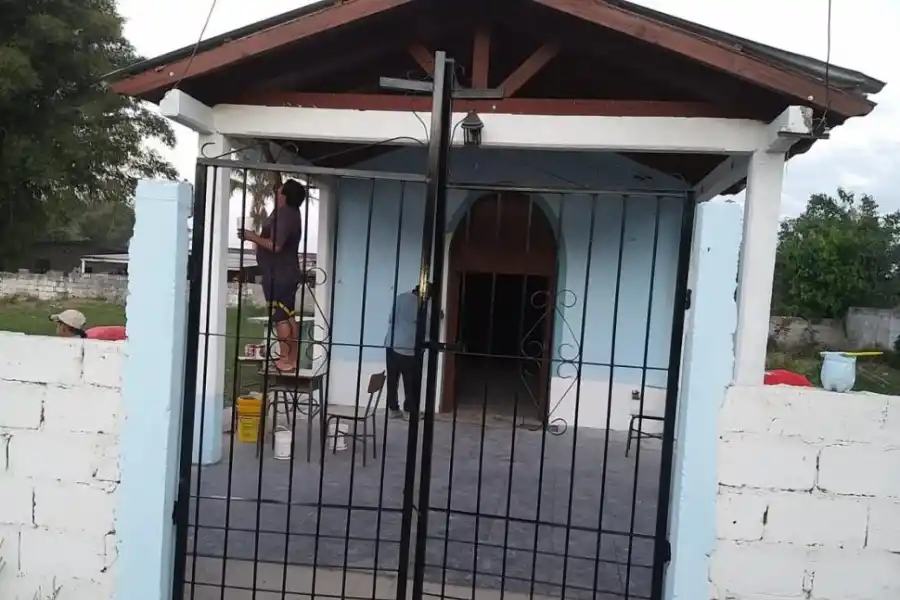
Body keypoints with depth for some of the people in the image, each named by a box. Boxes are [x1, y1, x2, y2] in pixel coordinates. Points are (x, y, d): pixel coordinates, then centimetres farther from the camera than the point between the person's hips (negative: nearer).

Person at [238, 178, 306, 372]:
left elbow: (275, 245, -29)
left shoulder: (284, 215, -21)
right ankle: (293, 358, 19)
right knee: (289, 316, 12)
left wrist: (253, 237, -18)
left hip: (279, 275, -10)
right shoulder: (289, 212, 10)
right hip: (286, 273, 10)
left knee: (280, 317, -4)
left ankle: (286, 360, 2)